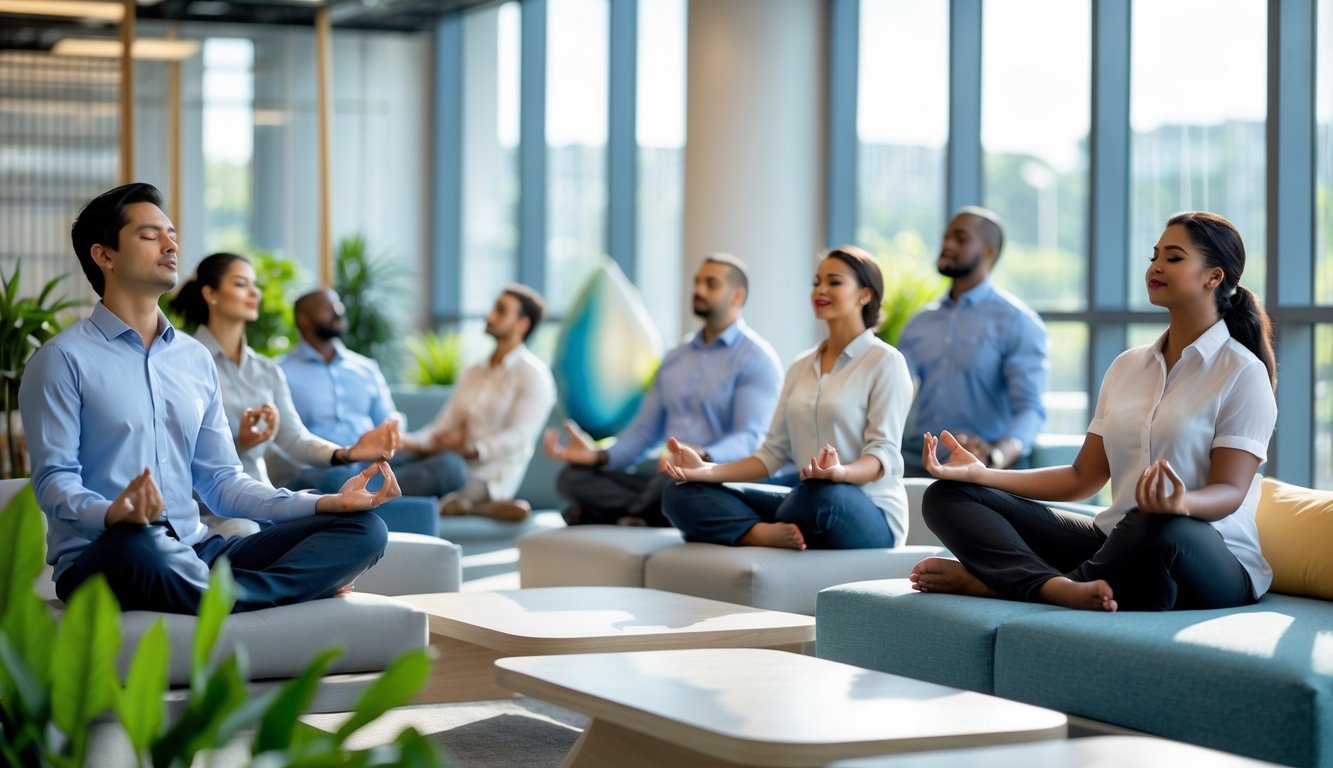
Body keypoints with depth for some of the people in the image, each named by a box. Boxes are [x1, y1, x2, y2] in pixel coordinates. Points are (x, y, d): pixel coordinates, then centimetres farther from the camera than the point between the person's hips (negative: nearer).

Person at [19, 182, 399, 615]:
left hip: (192, 554, 6)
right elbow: (53, 478, -8)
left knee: (363, 529, -9)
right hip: (99, 558, -6)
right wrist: (111, 514, -32)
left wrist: (328, 503, 3)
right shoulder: (63, 360, 1)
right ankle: (304, 583, -24)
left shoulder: (196, 359, 19)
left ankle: (227, 595, -30)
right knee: (136, 545, -44)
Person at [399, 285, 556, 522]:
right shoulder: (473, 373, 24)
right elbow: (443, 427, 16)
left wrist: (473, 449, -28)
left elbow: (518, 437, -12)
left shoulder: (534, 375, 1)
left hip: (487, 480, -8)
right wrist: (410, 441, -5)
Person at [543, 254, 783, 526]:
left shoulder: (757, 359, -1)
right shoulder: (674, 359, 22)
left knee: (674, 480, -40)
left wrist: (701, 458, -34)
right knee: (573, 476, -14)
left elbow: (748, 439, -14)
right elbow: (644, 430, 18)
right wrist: (599, 456, -2)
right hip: (661, 472, 6)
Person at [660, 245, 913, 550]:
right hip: (807, 499, 6)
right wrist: (708, 470, -5)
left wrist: (840, 472, -34)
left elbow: (884, 453, -12)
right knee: (681, 494, -8)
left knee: (820, 493, -43)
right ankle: (770, 533, -28)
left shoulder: (885, 362, -2)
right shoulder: (800, 368, 18)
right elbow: (773, 452, 12)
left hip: (870, 514, -6)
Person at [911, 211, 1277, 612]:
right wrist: (980, 473, 2)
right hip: (1118, 539, 6)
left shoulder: (1243, 373, -2)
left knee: (1159, 527, -45)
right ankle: (1058, 587, -36)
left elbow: (1230, 491, -13)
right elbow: (1083, 477, 13)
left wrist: (1181, 503, -37)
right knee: (948, 494, -7)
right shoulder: (1127, 366, 17)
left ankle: (995, 578, -25)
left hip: (1209, 563, -6)